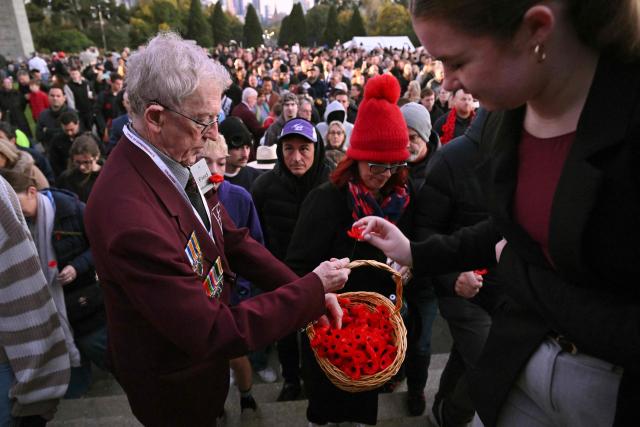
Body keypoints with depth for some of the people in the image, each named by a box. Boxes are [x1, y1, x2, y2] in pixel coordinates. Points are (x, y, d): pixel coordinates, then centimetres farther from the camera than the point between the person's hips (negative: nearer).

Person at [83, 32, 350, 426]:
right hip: (175, 385, -7)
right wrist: (313, 288, -25)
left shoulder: (175, 163, -10)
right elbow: (215, 333, -33)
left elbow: (234, 241, -5)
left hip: (199, 348, 7)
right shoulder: (130, 216, -38)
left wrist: (310, 293, -12)